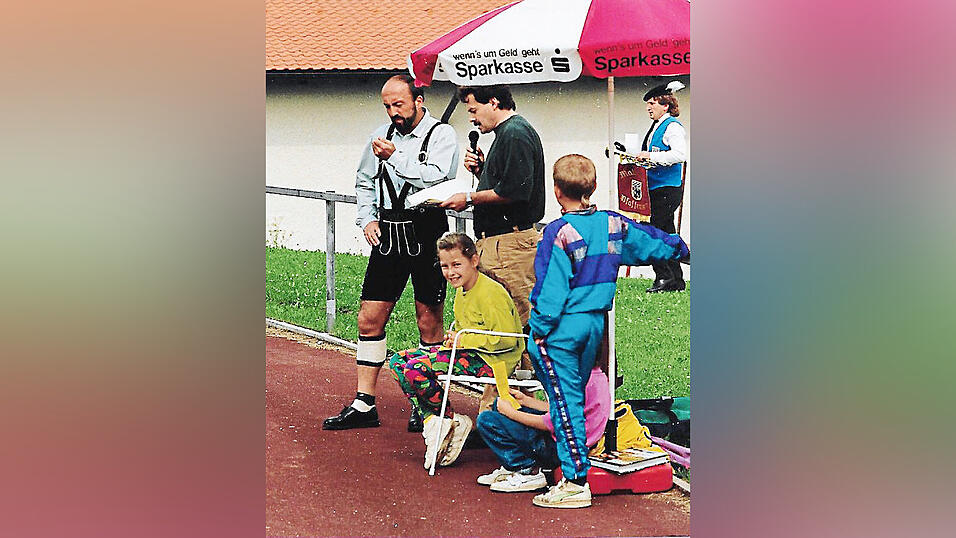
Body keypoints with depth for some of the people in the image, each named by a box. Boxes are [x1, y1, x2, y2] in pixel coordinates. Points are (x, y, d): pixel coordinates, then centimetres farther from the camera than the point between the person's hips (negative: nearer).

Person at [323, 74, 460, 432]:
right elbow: (364, 182, 25)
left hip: (426, 234, -5)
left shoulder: (441, 135, -3)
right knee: (370, 319, 2)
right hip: (387, 235, 5)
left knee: (429, 322, 1)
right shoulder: (382, 135, 14)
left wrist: (395, 157, -21)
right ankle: (364, 405, 8)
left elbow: (434, 178, -20)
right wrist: (368, 219, 11)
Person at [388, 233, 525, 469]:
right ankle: (432, 423, -7)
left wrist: (464, 340, -19)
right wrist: (453, 337, 5)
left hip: (491, 360, -11)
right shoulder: (462, 290, 12)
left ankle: (450, 421, -7)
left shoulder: (490, 292, -18)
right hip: (468, 352, 11)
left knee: (415, 369, -26)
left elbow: (506, 340, -22)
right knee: (397, 361, 2)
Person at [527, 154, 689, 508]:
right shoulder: (613, 225, 4)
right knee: (575, 397, 18)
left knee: (565, 402, -3)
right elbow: (650, 242, 20)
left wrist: (540, 330, -9)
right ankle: (574, 472, 23)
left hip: (561, 329, -7)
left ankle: (576, 482, -3)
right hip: (595, 324, 7)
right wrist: (680, 249, 39)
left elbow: (551, 289, -17)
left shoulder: (558, 233, -16)